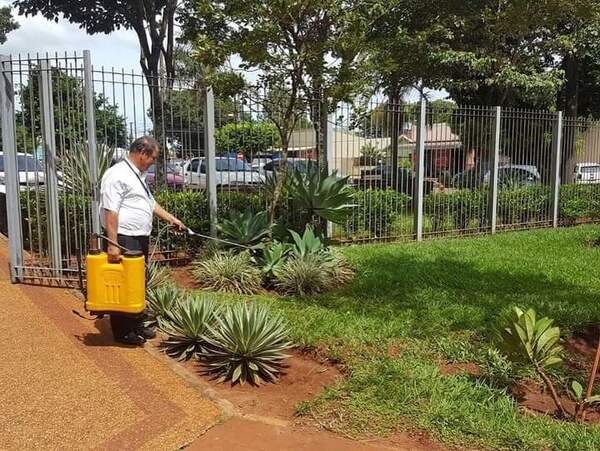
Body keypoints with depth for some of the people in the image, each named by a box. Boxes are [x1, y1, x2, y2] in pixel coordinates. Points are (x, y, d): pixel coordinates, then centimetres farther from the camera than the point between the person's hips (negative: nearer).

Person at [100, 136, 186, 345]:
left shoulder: (138, 175, 17)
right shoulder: (117, 175, -15)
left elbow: (150, 202, 29)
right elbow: (110, 211, -21)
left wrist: (171, 218, 26)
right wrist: (112, 244, -24)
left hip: (140, 239, 10)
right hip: (124, 239, -10)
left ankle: (136, 326, 28)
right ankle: (122, 332, 8)